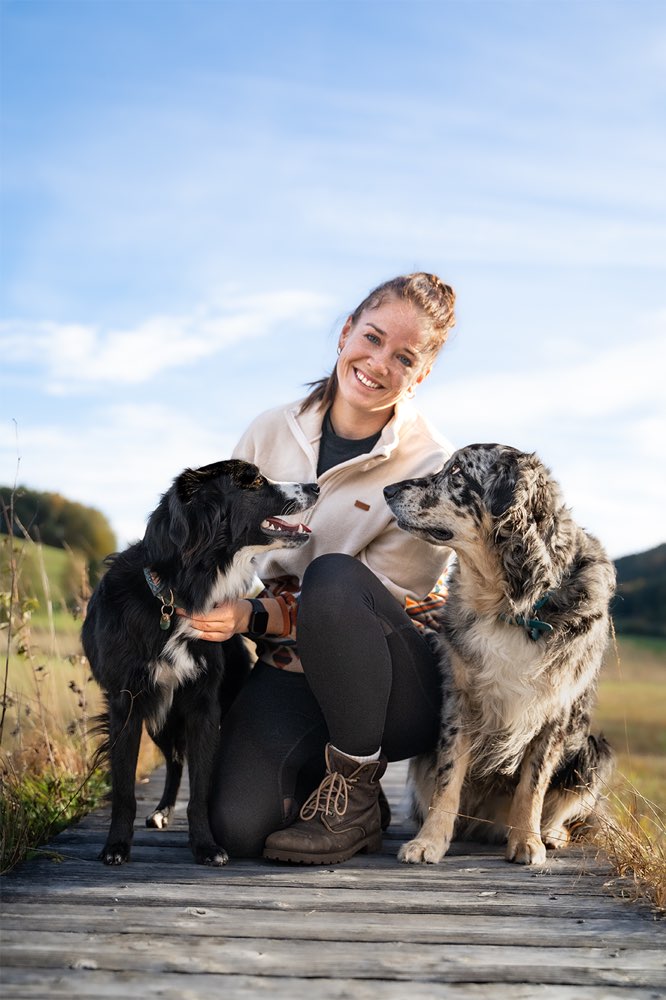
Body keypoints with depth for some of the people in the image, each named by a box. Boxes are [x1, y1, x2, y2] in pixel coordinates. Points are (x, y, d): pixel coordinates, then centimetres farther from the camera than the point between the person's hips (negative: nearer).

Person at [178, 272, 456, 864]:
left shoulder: (430, 467, -11)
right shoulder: (272, 433, 2)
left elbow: (381, 597, -13)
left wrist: (258, 615, -24)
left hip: (396, 688, -3)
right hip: (291, 671, 3)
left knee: (333, 577, -36)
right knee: (240, 826, -22)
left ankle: (356, 791, -15)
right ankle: (318, 766, 15)